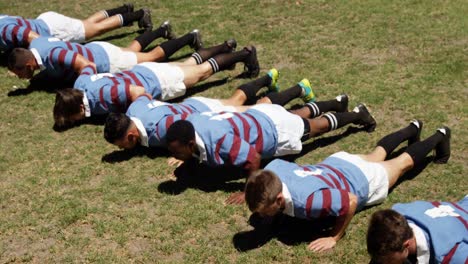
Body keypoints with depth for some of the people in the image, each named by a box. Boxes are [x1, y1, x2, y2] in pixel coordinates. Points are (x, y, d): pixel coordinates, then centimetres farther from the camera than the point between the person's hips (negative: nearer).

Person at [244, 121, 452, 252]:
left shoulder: (307, 200, -51)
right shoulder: (272, 169, -32)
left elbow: (350, 201, -40)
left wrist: (334, 238, -33)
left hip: (362, 181, -5)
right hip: (336, 163, 6)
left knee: (404, 162, 25)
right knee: (375, 157, 37)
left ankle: (439, 137, 51)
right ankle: (412, 129, 62)